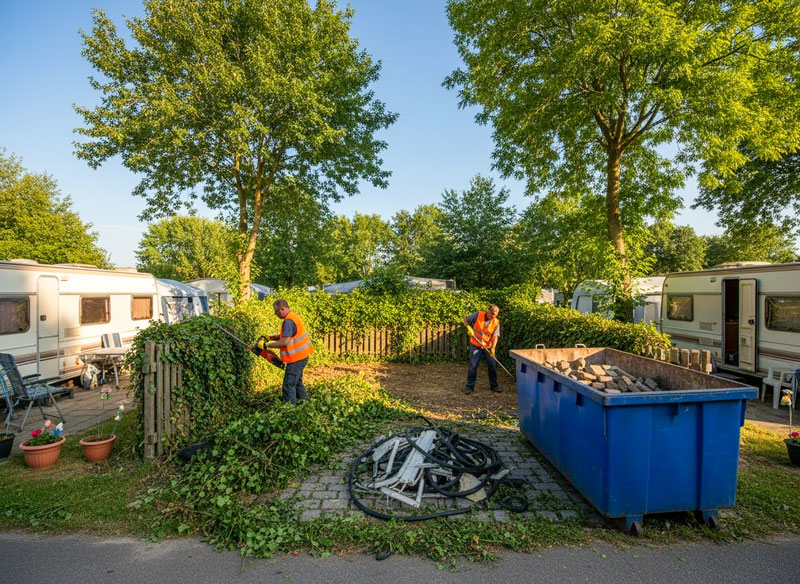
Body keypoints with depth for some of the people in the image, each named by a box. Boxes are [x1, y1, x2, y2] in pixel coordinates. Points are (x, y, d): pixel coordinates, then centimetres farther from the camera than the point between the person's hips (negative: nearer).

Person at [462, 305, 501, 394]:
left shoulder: (496, 322, -5)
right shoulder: (478, 315, -9)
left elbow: (495, 336, -10)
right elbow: (465, 319, -1)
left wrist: (493, 348, -23)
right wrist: (468, 328, -18)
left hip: (488, 347, 2)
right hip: (475, 346, -2)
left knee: (492, 366, 5)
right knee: (473, 366, 0)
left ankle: (494, 386, 23)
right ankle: (469, 386, 12)